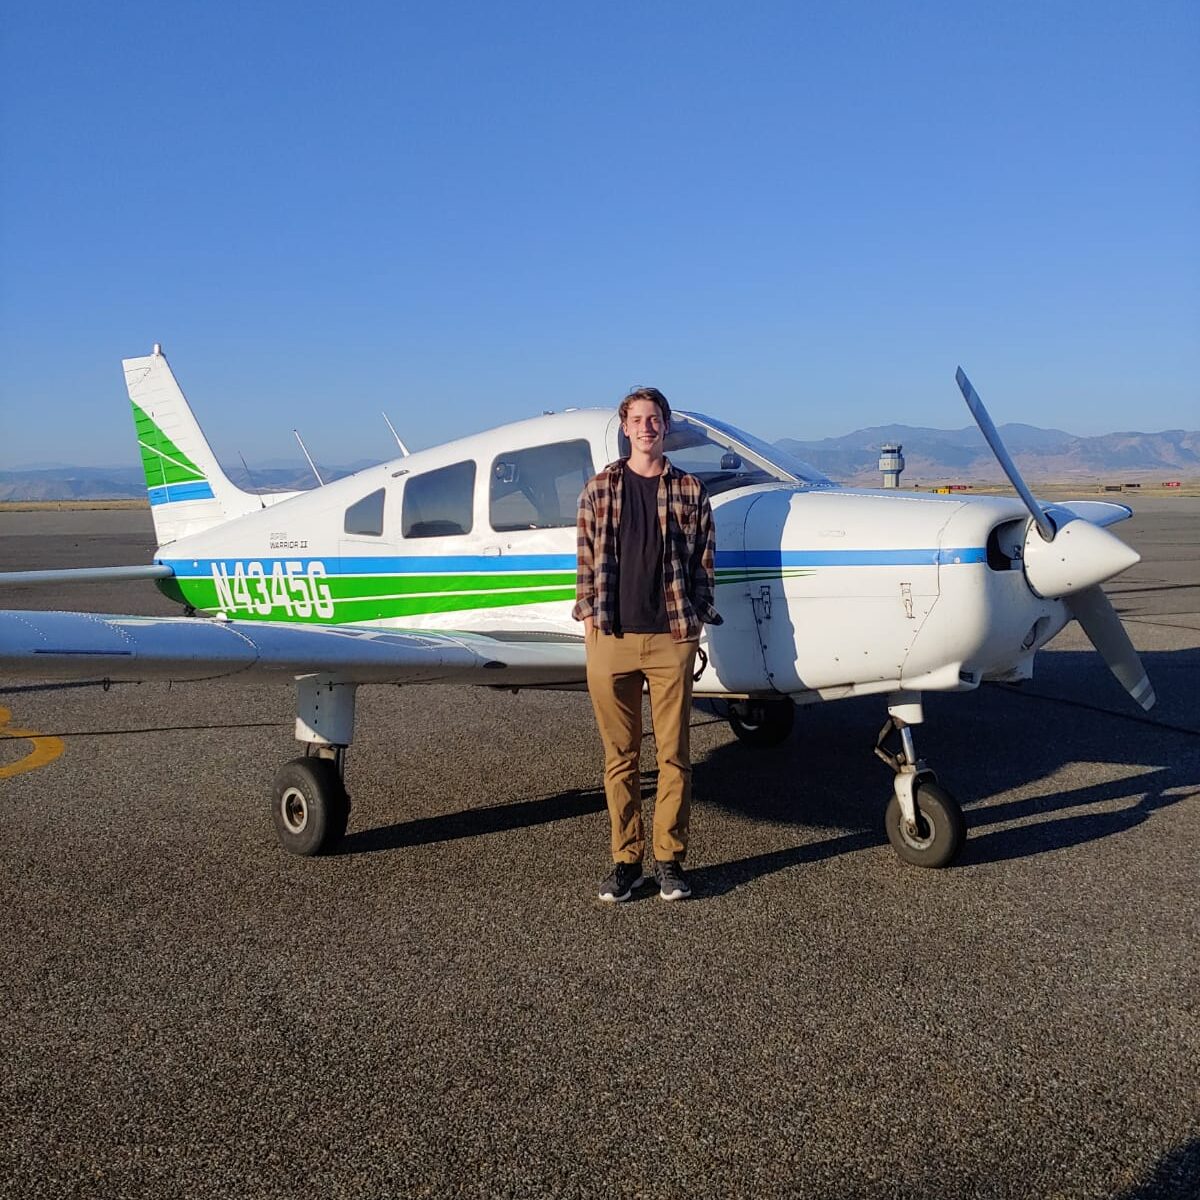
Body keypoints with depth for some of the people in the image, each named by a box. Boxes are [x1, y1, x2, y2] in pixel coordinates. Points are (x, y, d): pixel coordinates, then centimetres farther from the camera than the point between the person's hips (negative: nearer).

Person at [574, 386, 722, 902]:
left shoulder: (689, 490, 7)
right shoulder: (600, 488, 9)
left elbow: (703, 562, 8)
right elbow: (587, 558, 10)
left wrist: (694, 622, 2)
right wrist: (588, 617, 3)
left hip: (670, 638, 0)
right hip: (611, 639, 1)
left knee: (673, 754, 3)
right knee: (620, 757, 6)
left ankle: (670, 860, 14)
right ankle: (626, 860, 15)